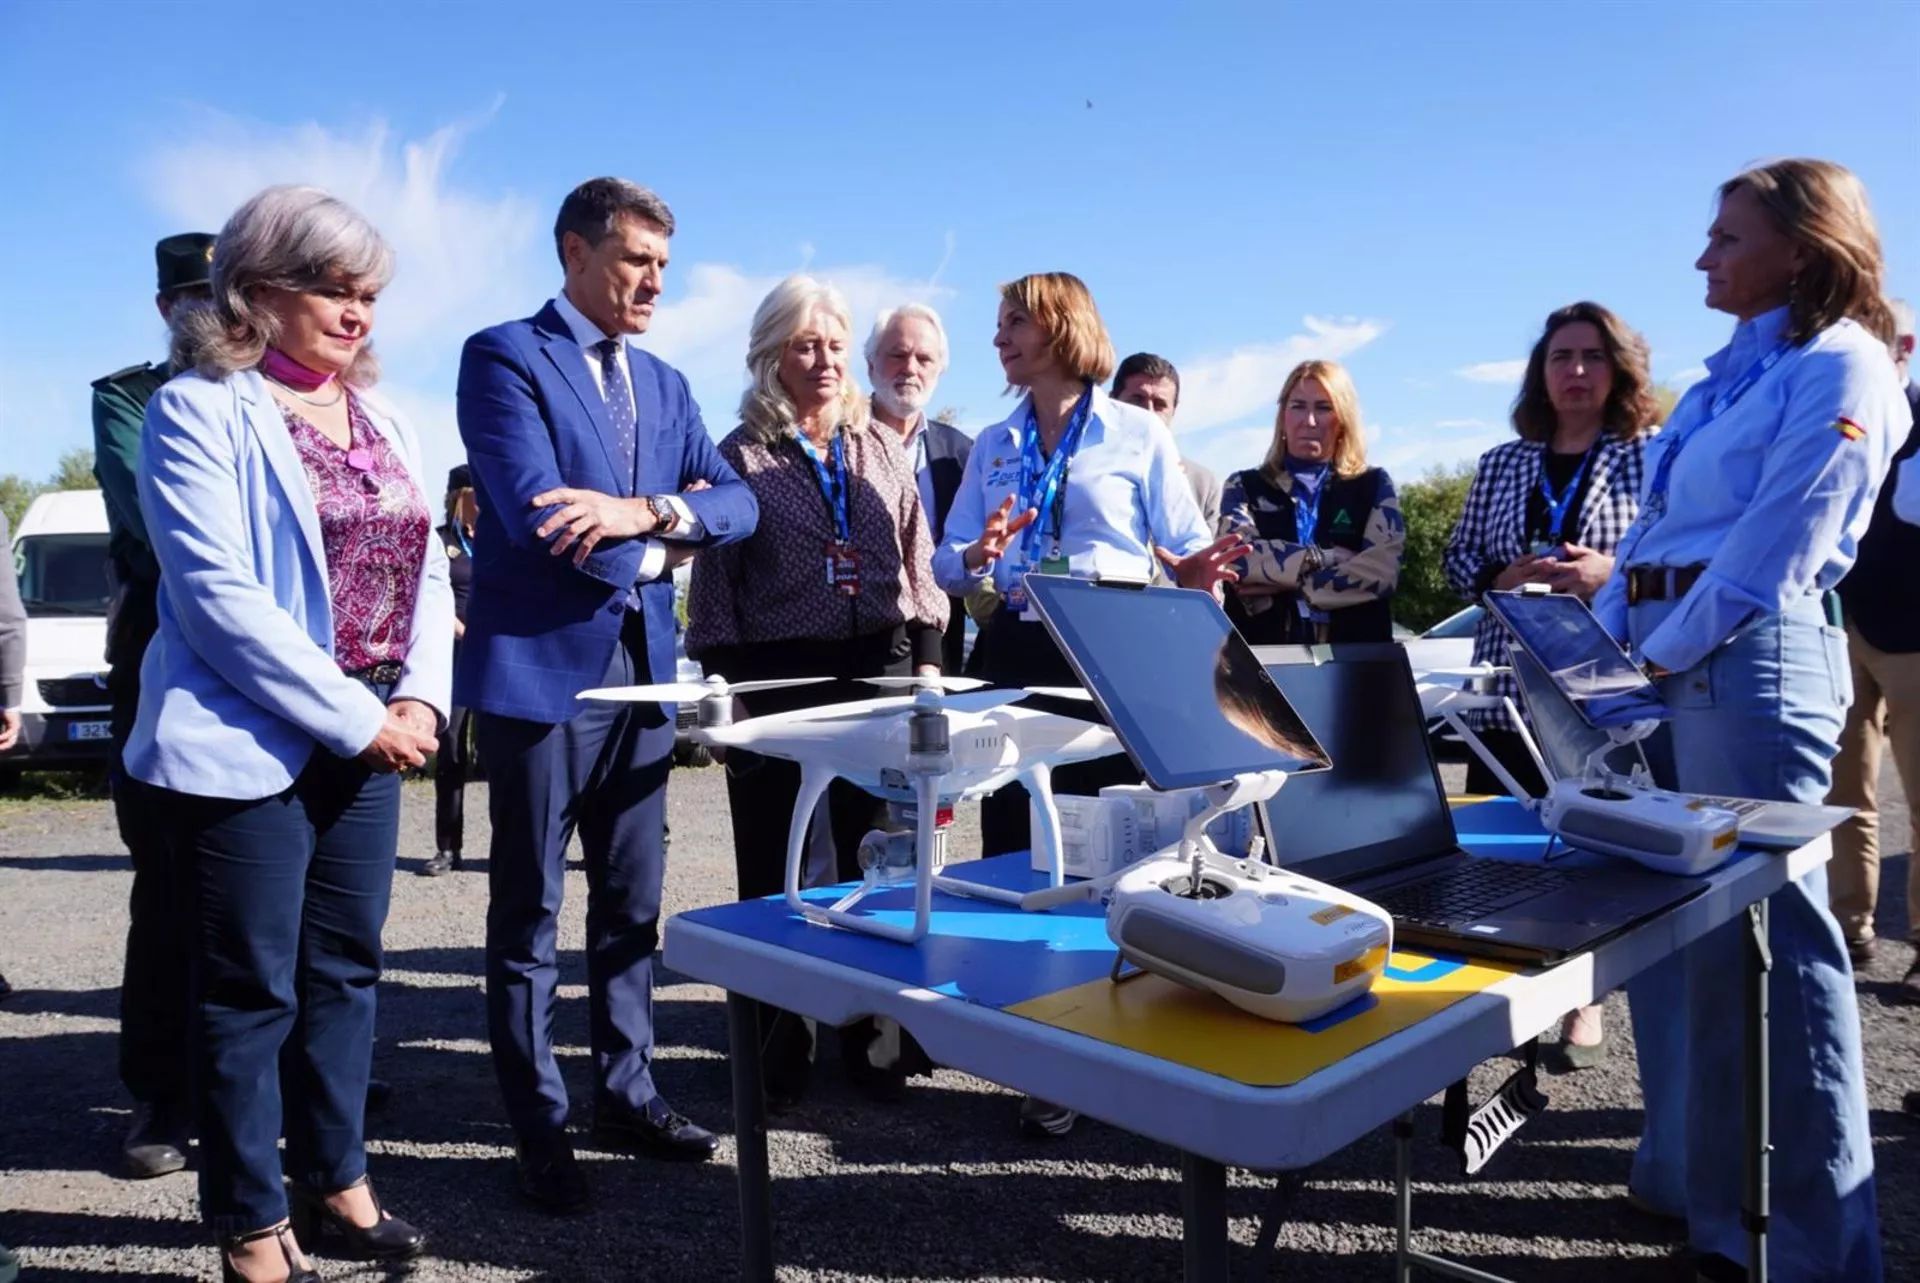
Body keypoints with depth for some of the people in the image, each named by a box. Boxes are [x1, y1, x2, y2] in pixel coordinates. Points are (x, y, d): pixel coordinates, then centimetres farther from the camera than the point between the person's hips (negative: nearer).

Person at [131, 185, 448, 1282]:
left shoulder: (383, 420, 13)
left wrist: (420, 698, -5)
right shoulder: (201, 410, -7)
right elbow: (219, 596, -16)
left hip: (367, 738, 6)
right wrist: (357, 718, -17)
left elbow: (426, 574, 11)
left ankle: (335, 1178, 30)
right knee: (252, 986, 4)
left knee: (346, 968, 14)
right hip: (250, 741, -6)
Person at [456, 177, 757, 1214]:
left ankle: (626, 1091, 30)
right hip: (540, 669, -6)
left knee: (632, 903, 15)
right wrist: (667, 533, -6)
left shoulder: (666, 384, 15)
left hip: (644, 671, 7)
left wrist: (648, 513, -16)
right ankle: (538, 1125, 19)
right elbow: (536, 515, -19)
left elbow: (736, 502, 4)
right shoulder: (504, 356, -6)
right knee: (529, 913, 6)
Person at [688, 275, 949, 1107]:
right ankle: (778, 1048, 17)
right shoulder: (739, 457, 2)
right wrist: (727, 686, -6)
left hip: (881, 670, 3)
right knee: (776, 868, 4)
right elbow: (714, 586, 0)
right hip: (779, 679, -3)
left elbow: (917, 564, 13)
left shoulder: (881, 449, 12)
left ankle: (872, 1034, 23)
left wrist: (928, 663, 6)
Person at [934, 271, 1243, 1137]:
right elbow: (947, 562, 9)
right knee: (1018, 847, 3)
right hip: (1017, 654, 4)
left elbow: (1186, 548, 0)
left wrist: (1197, 573, -23)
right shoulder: (994, 446, 13)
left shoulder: (1138, 434, 2)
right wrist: (980, 557, -13)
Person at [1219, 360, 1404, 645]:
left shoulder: (1375, 485, 12)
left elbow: (1381, 572, -3)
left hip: (1354, 651, 0)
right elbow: (1238, 557, -6)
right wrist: (1327, 557, -7)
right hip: (1262, 650, 0)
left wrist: (1285, 586, -6)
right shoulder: (1244, 486, 12)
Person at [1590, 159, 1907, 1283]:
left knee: (1771, 938, -4)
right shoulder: (1736, 371, 21)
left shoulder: (1840, 366, -5)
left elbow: (1775, 546, -14)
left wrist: (1668, 652, -12)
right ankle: (1692, 1171, 29)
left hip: (1749, 663, -9)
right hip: (1668, 663, 9)